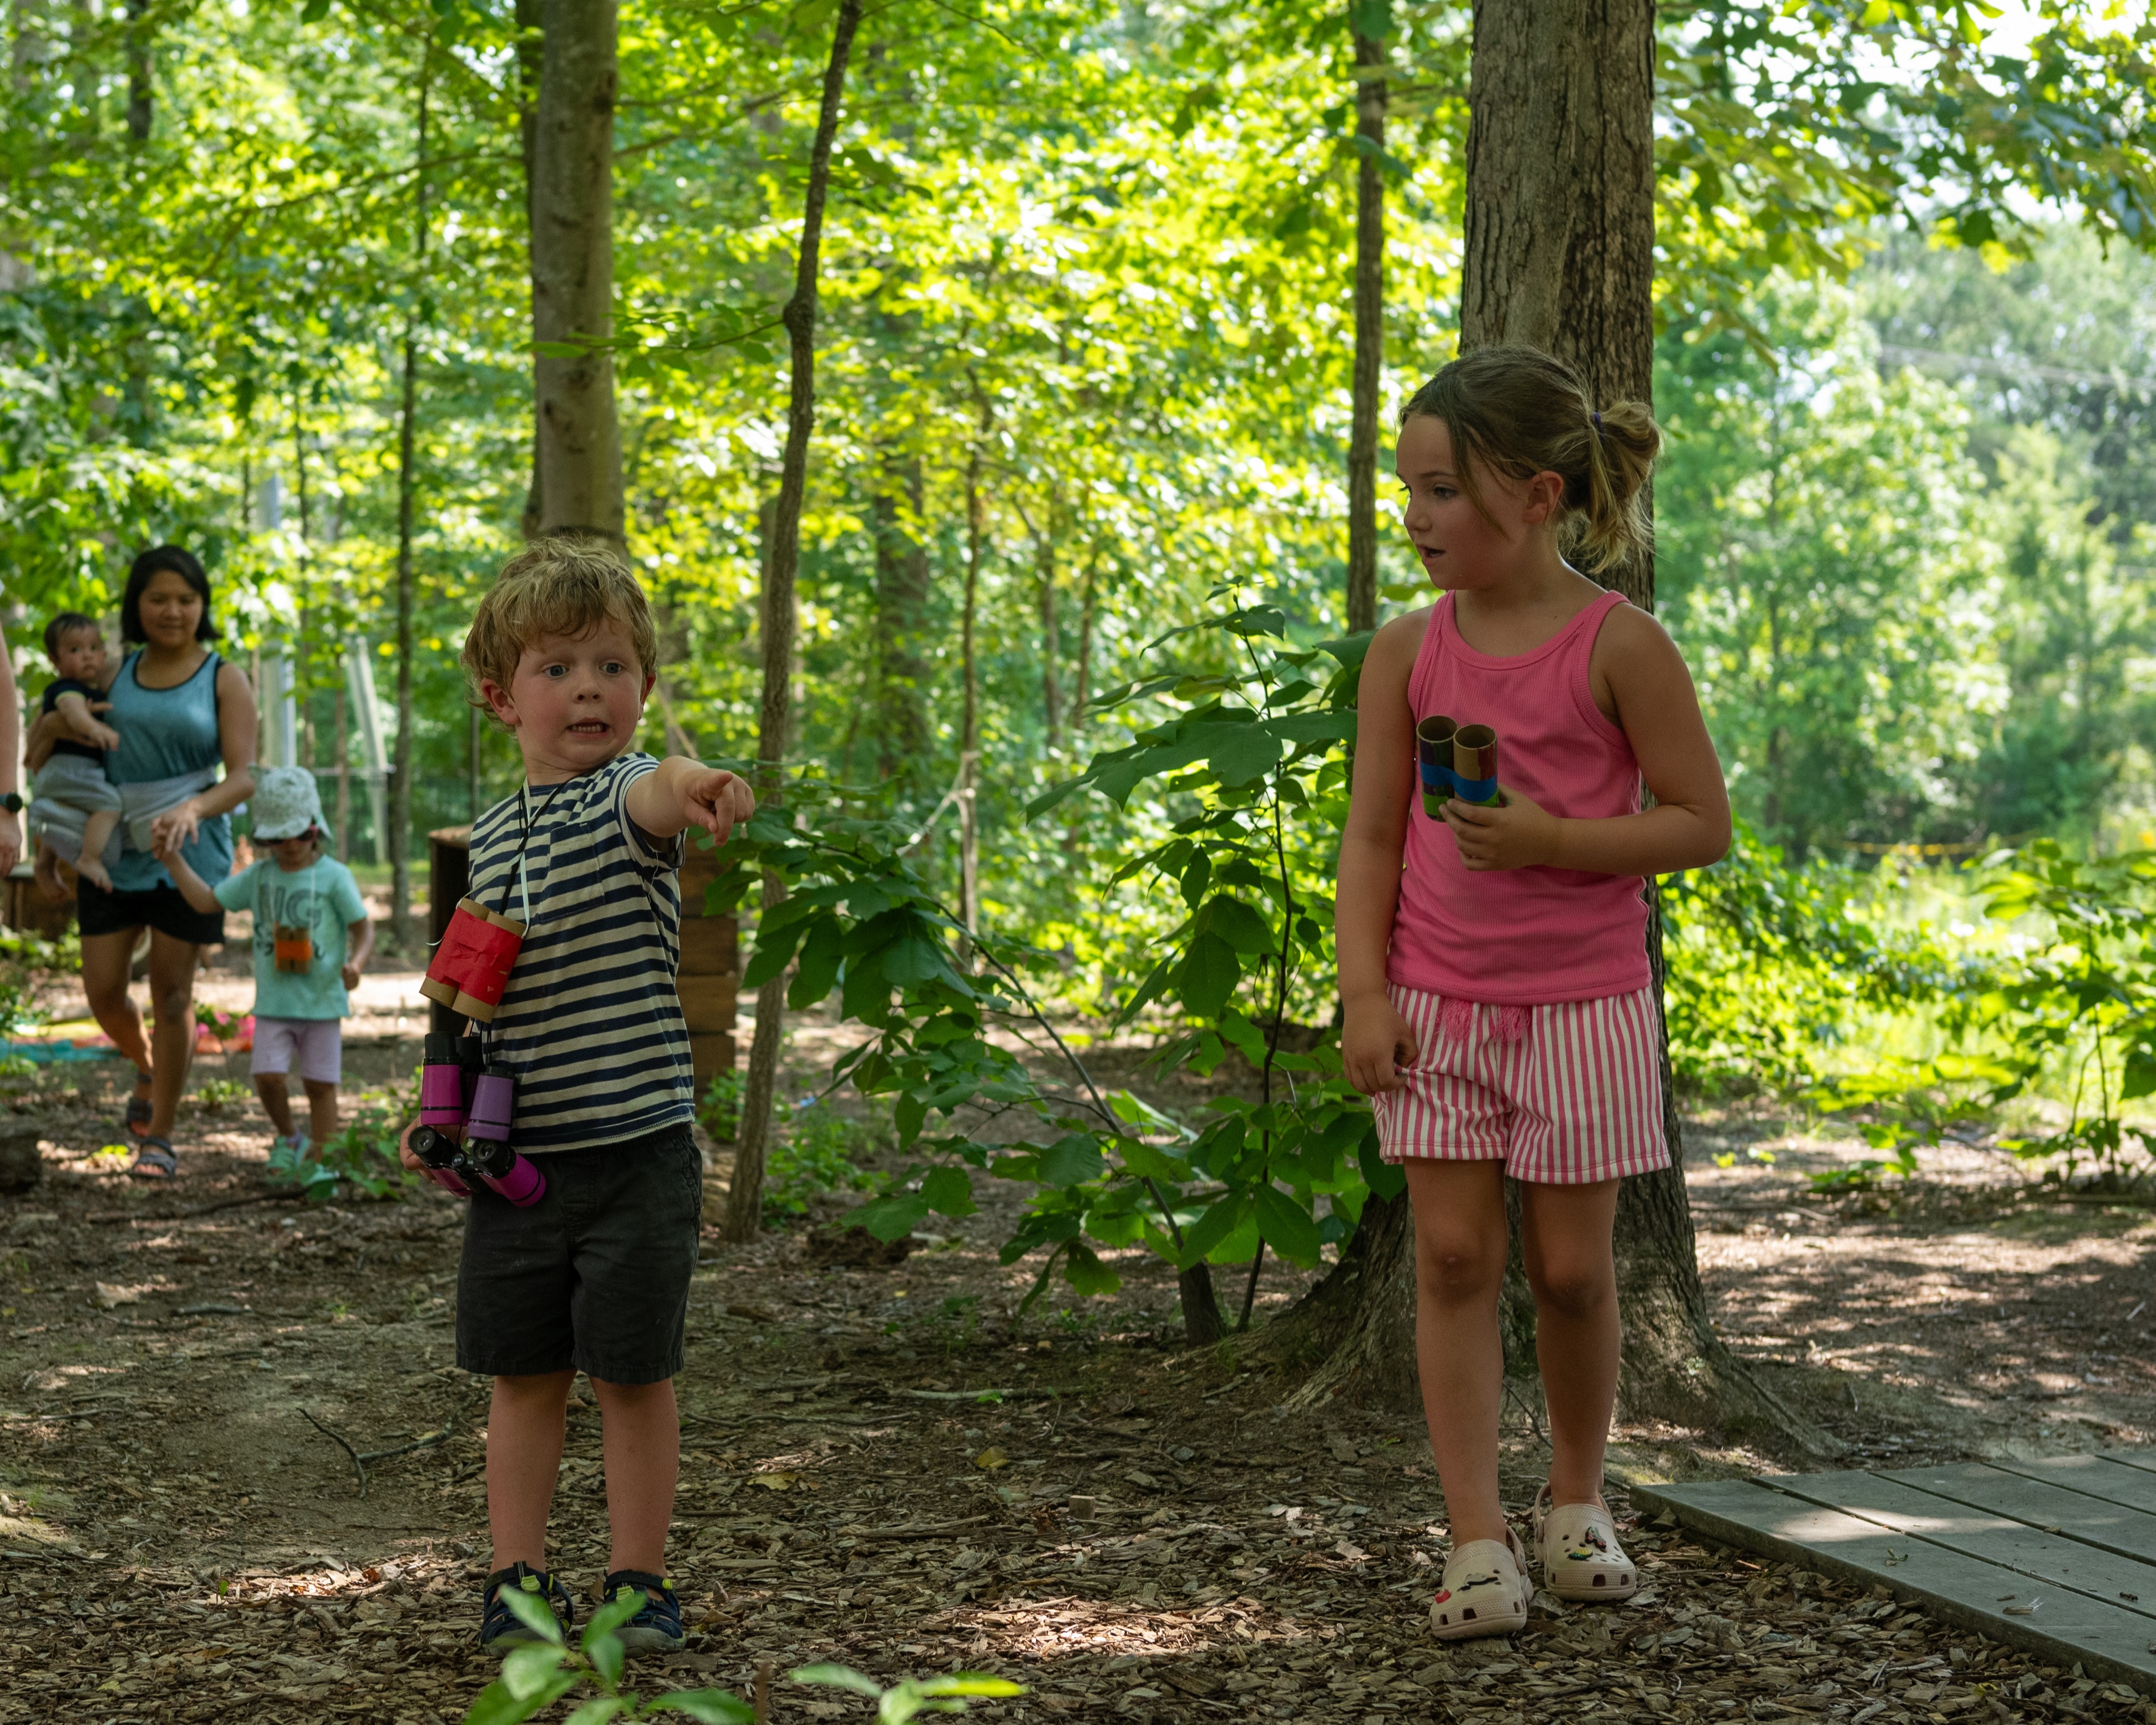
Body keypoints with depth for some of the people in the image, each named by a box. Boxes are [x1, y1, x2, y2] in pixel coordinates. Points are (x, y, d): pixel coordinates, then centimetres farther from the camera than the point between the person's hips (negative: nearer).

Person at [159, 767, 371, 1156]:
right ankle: (288, 1137, 16)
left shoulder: (334, 877, -6)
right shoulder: (258, 877, 5)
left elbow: (363, 928, -4)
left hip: (322, 1002, -2)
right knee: (268, 1076, -10)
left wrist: (355, 963, -23)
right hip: (274, 1003, 2)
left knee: (321, 1084, 2)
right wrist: (174, 862, 0)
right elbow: (207, 901, 8)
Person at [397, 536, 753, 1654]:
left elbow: (655, 795, -34)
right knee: (524, 1376, 10)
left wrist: (698, 787, -57)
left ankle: (638, 1582, 16)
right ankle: (518, 1577, 21)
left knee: (634, 1375, 3)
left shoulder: (628, 793, -7)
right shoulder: (491, 839, 10)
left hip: (637, 1150, -4)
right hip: (518, 1155, 4)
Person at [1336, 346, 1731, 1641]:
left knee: (1570, 1268, 5)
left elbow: (1702, 823, -6)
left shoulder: (1621, 645, -9)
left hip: (1580, 1008, -2)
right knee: (1455, 1257, -2)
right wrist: (1364, 996, -4)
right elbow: (1372, 836, 5)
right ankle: (1479, 1544, 3)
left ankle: (1578, 1503, 28)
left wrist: (1552, 841, -18)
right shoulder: (1409, 649, 2)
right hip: (1437, 1009, 3)